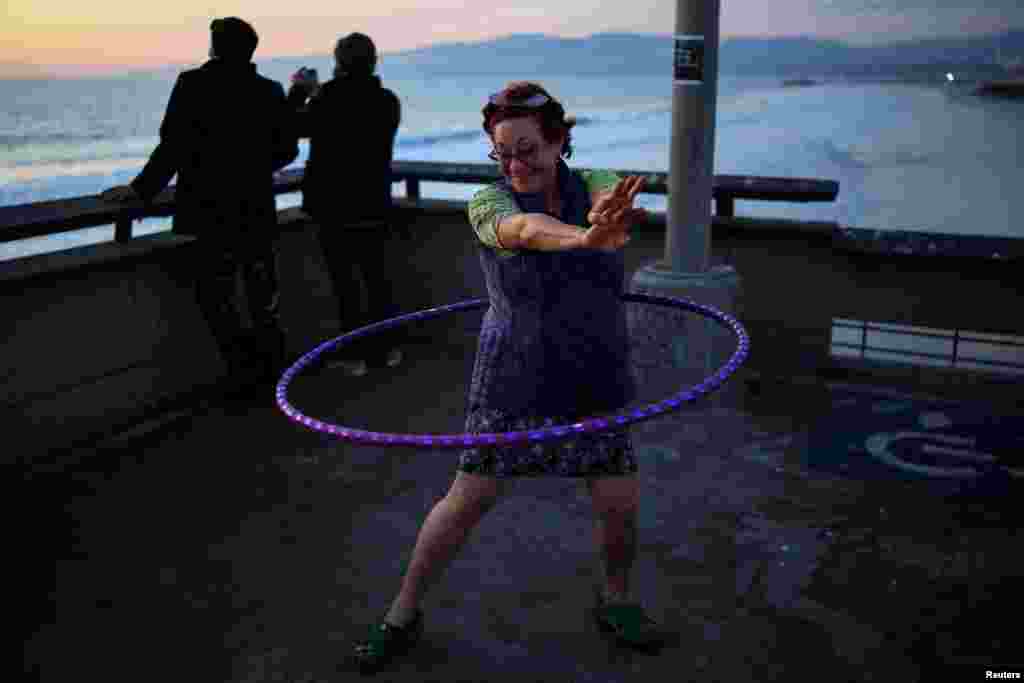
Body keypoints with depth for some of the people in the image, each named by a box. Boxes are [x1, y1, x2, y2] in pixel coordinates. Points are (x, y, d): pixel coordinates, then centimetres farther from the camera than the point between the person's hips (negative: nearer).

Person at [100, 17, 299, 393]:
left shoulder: (192, 84, -9)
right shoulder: (270, 90, 2)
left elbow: (174, 146, -14)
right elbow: (287, 149, 8)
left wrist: (141, 189, -4)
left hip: (213, 209, -4)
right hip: (258, 207, 4)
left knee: (215, 291, 6)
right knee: (262, 288, 13)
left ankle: (246, 368, 5)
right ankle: (270, 363, 19)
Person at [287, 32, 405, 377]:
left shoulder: (331, 97, -13)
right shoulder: (388, 101, 2)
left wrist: (299, 90, 14)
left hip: (335, 206, -5)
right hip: (375, 205, 5)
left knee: (345, 280, 4)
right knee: (377, 276, 14)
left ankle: (355, 354, 9)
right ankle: (386, 347, 22)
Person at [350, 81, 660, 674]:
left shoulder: (596, 186, -4)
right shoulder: (488, 204, -11)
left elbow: (614, 201, -29)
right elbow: (527, 231, -35)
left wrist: (608, 216, -56)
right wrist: (584, 239, -58)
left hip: (596, 382, 2)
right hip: (516, 382, -2)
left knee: (621, 508, 3)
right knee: (469, 500, 1)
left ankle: (615, 600, 33)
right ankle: (403, 615, 22)